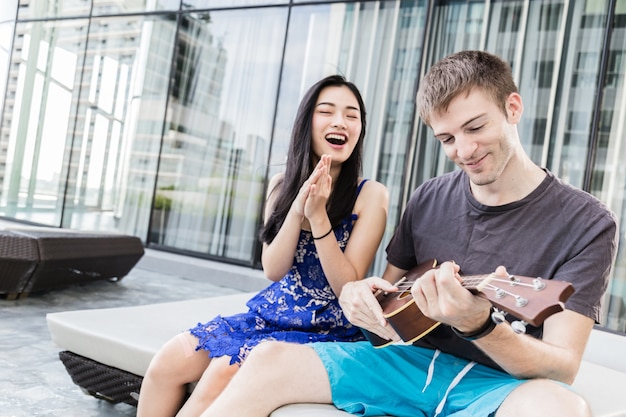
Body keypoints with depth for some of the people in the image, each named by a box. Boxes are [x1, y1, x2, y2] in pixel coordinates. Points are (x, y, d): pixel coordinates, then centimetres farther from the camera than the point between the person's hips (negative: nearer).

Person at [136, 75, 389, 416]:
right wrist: (298, 209, -19)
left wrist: (318, 216, -25)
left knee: (222, 373, -25)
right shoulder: (282, 185, 4)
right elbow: (273, 270, -4)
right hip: (270, 313, 5)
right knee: (168, 361, -11)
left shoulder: (371, 195, -10)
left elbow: (349, 288, -15)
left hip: (326, 331, -5)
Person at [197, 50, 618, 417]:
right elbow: (390, 286, 16)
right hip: (416, 362, 4)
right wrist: (360, 293, -9)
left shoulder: (587, 223, -8)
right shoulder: (430, 199, 6)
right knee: (271, 359, -16)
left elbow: (562, 367, -14)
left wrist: (479, 327, -35)